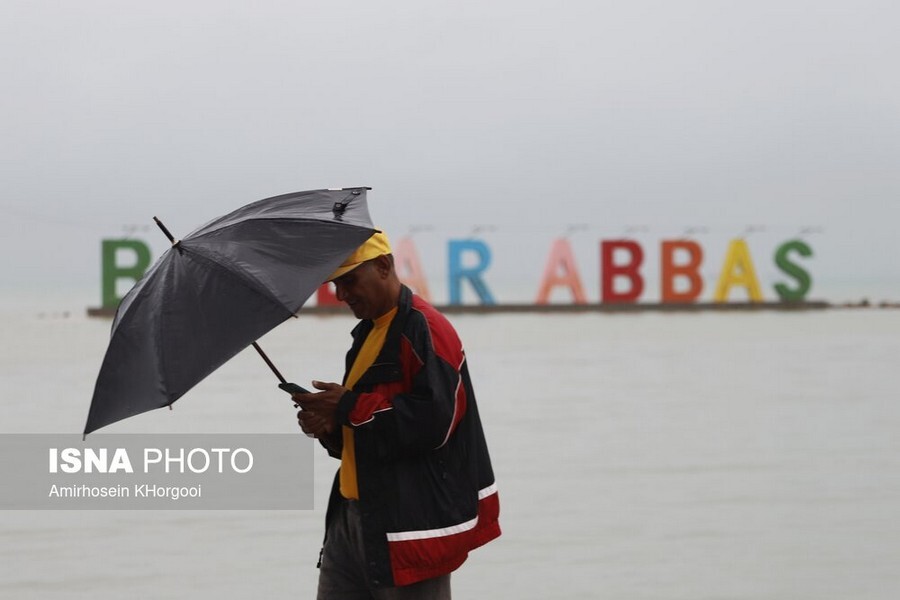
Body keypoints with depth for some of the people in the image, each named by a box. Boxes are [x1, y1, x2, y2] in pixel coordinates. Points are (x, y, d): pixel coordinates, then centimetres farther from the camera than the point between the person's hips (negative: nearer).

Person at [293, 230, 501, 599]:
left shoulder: (425, 329, -12)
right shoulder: (368, 333, 18)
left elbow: (434, 420, -24)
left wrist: (348, 407, -16)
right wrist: (330, 427, 2)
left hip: (410, 526, -9)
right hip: (352, 515, 9)